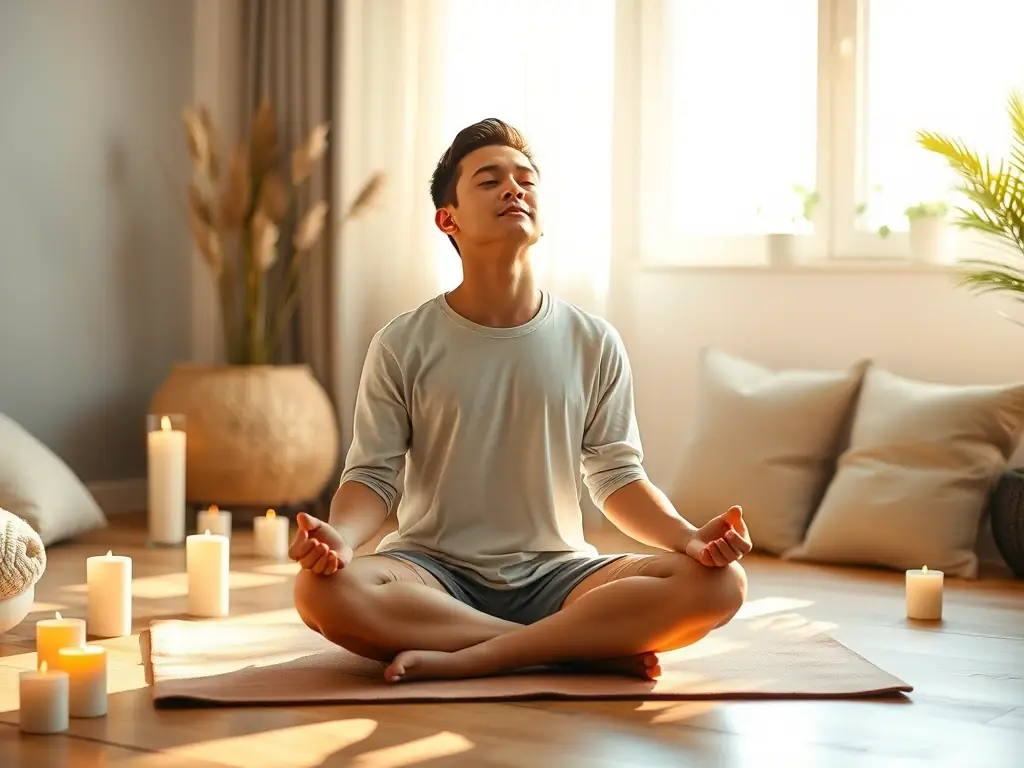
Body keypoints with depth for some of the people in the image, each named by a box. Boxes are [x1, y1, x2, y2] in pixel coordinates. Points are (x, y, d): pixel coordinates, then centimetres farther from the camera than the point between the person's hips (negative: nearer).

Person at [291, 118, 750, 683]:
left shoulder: (593, 344, 6)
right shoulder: (403, 345, 1)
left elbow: (617, 476, 7)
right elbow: (373, 475, -1)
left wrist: (688, 536, -13)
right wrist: (338, 536, -24)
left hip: (555, 573, 1)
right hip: (435, 571, -1)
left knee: (718, 583, -24)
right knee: (324, 590, -35)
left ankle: (468, 658, -24)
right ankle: (592, 646, -24)